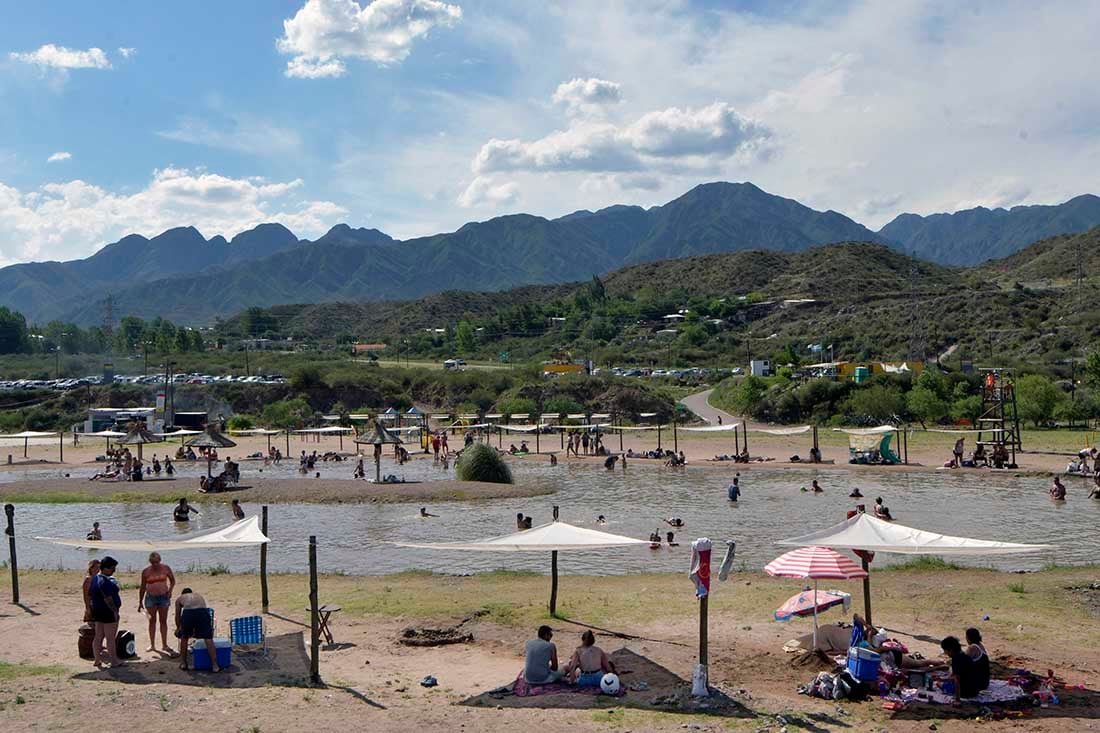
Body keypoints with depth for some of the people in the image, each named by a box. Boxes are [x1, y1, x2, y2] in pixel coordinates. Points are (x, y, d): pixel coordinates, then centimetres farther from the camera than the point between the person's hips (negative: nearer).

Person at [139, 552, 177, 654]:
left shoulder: (165, 568, -3)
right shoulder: (146, 572, -3)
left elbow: (172, 580, 9)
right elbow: (142, 587, 3)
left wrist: (170, 590, -9)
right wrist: (140, 602, 3)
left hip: (164, 597, 0)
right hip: (150, 597, 0)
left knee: (163, 621, 3)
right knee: (152, 621, 4)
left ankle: (165, 645, 9)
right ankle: (152, 645, 10)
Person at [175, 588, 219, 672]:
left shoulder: (179, 598, 34)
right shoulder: (199, 596, 40)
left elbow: (177, 616, 38)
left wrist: (178, 628, 58)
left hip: (187, 613, -1)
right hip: (202, 612, 1)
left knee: (184, 638, 23)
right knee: (208, 639, 4)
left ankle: (184, 663, 30)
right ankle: (215, 665, -1)